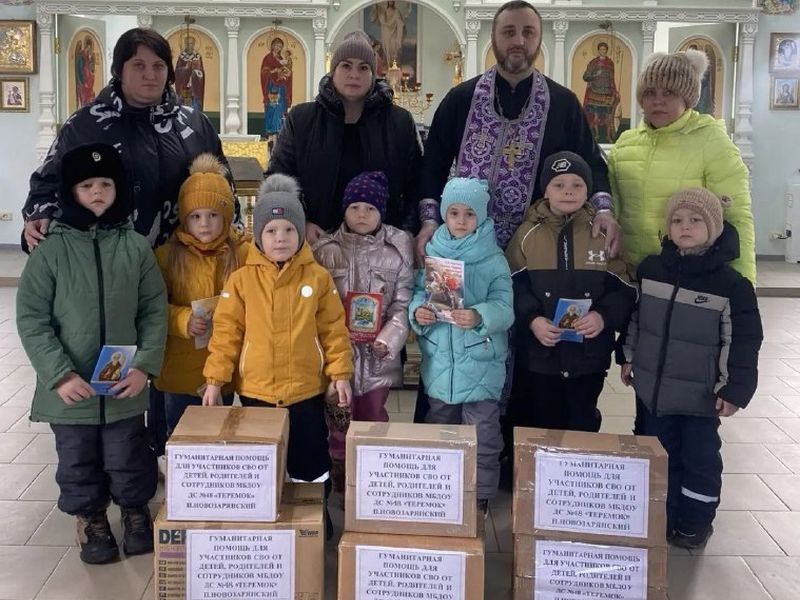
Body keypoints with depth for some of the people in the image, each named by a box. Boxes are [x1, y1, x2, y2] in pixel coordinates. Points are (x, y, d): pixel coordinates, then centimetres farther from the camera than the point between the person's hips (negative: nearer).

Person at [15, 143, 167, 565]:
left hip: (124, 386, 0)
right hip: (70, 388, 0)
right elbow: (31, 319, -7)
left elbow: (155, 310, -1)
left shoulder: (135, 247, -4)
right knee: (78, 462, 16)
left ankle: (134, 509, 40)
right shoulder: (51, 250, -7)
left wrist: (145, 366, -10)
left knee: (128, 457, 15)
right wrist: (59, 374, -14)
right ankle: (90, 517, 39)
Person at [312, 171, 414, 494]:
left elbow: (403, 301, -2)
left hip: (378, 352, 0)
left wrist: (388, 339, -15)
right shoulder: (326, 248, -2)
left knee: (374, 419, 11)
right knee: (339, 421, 10)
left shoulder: (398, 247, -3)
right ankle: (341, 486, 27)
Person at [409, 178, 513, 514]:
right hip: (439, 360, 4)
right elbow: (419, 292, 5)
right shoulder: (432, 253, 4)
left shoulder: (493, 260, -6)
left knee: (483, 436, 2)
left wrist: (479, 317, -32)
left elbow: (504, 307, -13)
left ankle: (481, 497, 18)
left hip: (480, 362, -4)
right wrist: (417, 310, -17)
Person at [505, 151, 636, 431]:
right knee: (538, 427, 11)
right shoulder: (528, 233, -2)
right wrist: (531, 319, -20)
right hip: (538, 353, -1)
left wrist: (604, 316, -18)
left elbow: (624, 291, 0)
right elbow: (512, 287, -5)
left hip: (589, 354, 1)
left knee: (583, 426, 16)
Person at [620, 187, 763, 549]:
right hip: (653, 388, 4)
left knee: (699, 458, 10)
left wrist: (735, 389, -13)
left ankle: (695, 523, 26)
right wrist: (629, 357, 13)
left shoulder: (730, 283, -13)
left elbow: (744, 342, -11)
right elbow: (635, 318, 12)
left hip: (701, 395, -4)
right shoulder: (651, 269, 0)